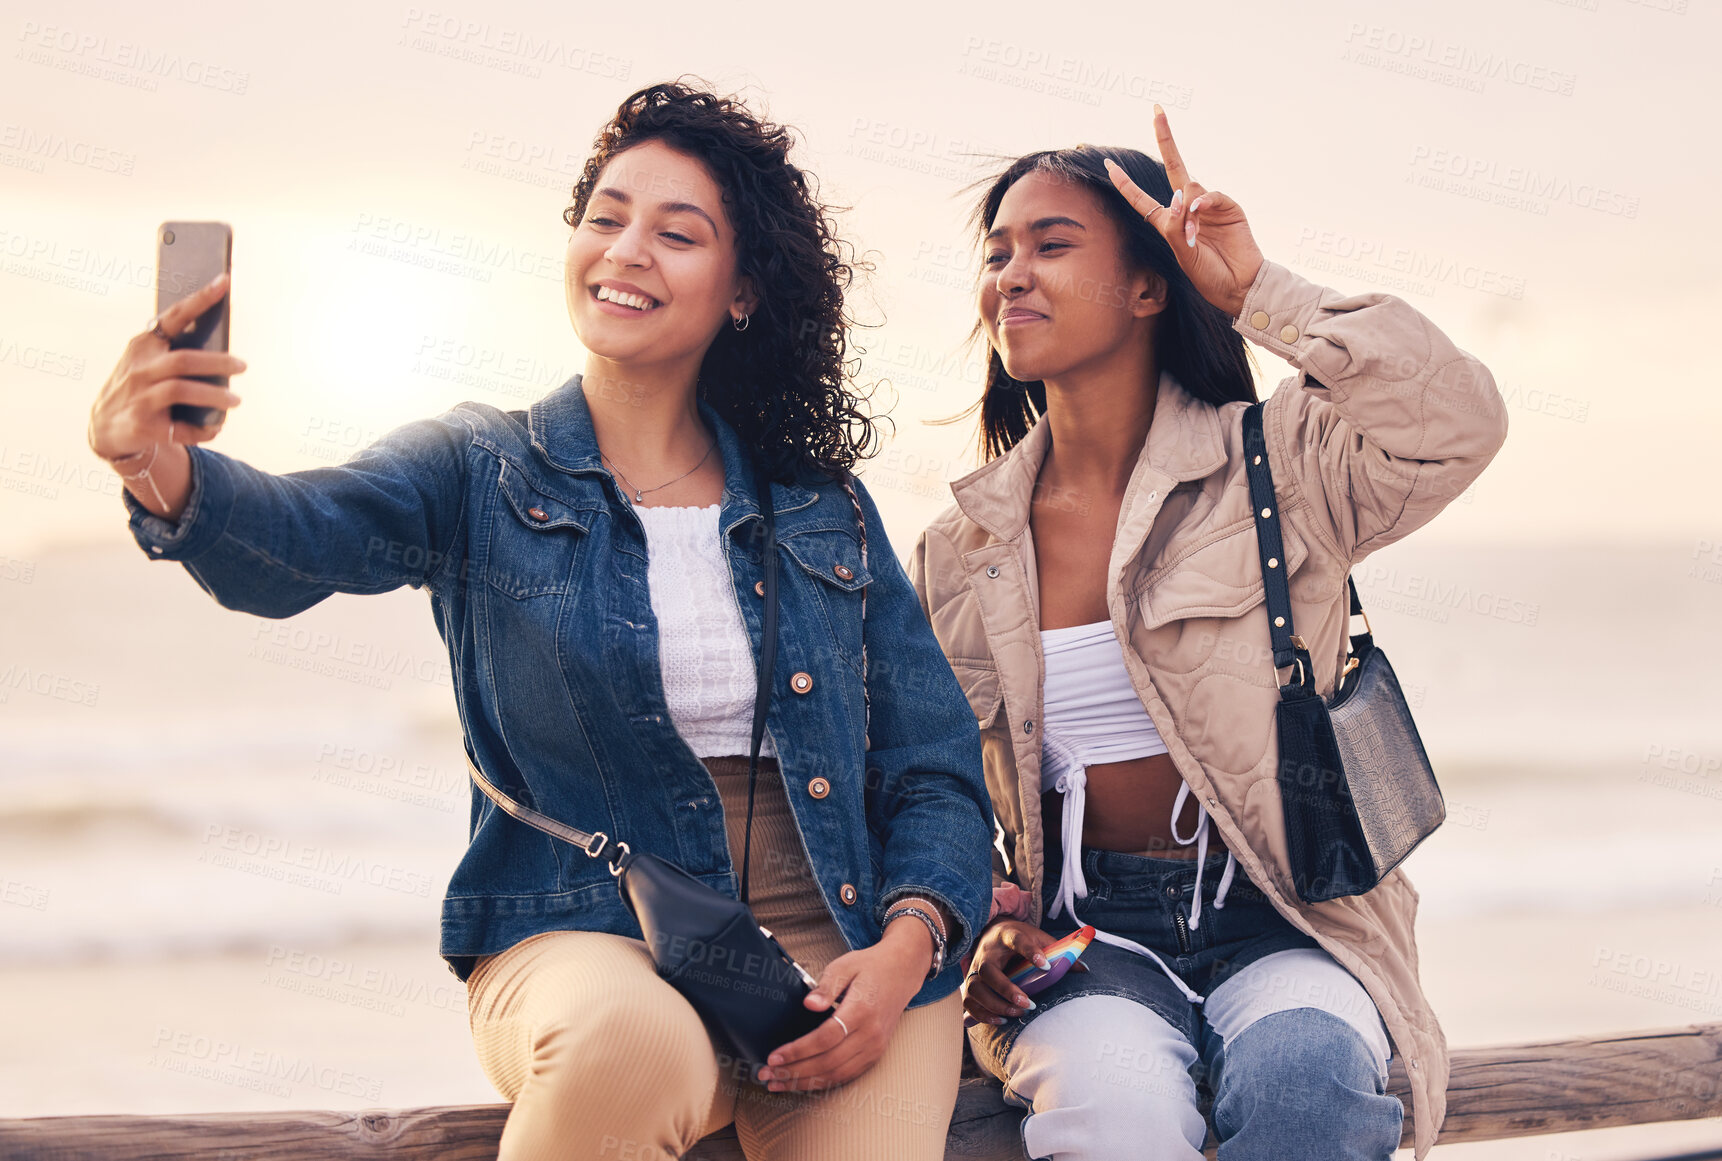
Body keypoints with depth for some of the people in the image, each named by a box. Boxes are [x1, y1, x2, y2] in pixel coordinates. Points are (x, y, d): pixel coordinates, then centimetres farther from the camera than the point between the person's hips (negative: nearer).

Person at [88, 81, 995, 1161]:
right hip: (585, 946, 0)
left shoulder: (823, 506, 14)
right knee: (627, 1040, -37)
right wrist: (165, 472, -39)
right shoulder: (479, 472, 7)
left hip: (835, 950, 1)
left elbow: (938, 769, 13)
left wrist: (906, 950, -8)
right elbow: (299, 536, -15)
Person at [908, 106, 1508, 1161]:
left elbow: (1456, 427, -17)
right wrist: (973, 933, -1)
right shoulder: (964, 549, 12)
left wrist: (1255, 290, -13)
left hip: (1279, 923, -1)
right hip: (1085, 938, 1)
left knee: (1305, 1075, -36)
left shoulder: (1271, 466, 3)